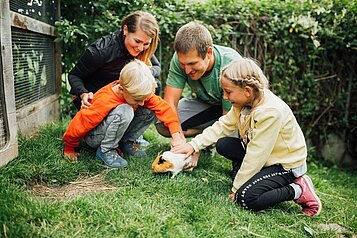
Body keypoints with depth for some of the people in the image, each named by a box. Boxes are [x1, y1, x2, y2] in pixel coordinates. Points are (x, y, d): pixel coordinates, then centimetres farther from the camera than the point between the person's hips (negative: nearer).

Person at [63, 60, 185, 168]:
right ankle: (105, 150, -19)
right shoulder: (105, 101, -36)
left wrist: (176, 135, -28)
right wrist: (69, 149, -11)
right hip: (94, 137, -6)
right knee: (124, 111, -37)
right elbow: (81, 122, -25)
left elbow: (162, 107, -18)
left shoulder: (139, 93, -19)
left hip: (117, 130, 7)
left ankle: (124, 142, -2)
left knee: (150, 111, -14)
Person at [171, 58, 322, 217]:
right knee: (223, 145, -2)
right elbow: (222, 126, 2)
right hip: (262, 155, 8)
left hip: (286, 164, -8)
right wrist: (193, 145, -6)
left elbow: (256, 155, -28)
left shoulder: (271, 112, -32)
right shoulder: (245, 102, -7)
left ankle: (298, 190, -7)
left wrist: (236, 187, -19)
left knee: (246, 198, -25)